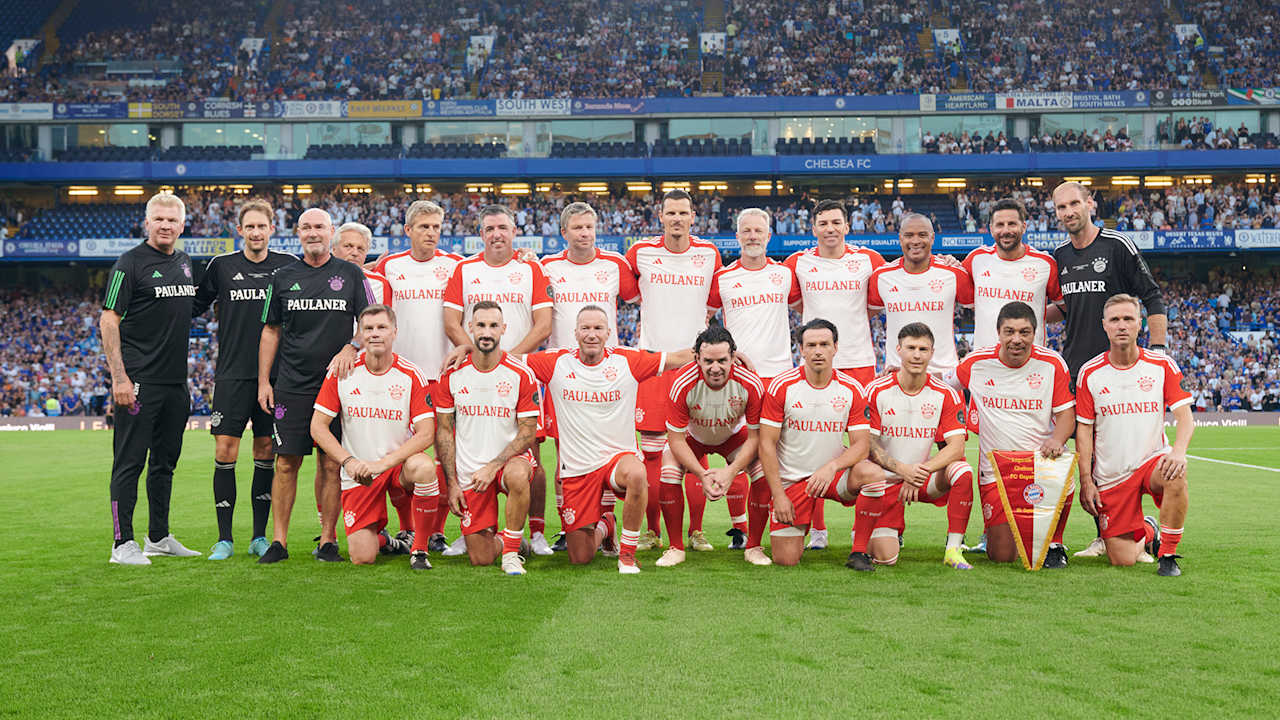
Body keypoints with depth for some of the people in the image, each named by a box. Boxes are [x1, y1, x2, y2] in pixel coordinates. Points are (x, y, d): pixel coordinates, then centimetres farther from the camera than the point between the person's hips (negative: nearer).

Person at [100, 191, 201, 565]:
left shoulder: (184, 263, 13)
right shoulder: (130, 264, -8)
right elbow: (108, 320, -11)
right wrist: (119, 377, -18)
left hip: (176, 381, 7)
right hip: (139, 381, -7)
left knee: (166, 461, 13)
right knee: (130, 461, -4)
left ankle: (159, 537, 23)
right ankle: (123, 544, 2)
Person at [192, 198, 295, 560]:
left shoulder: (289, 266, 5)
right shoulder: (221, 266, 5)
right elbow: (195, 306, 14)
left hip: (274, 374, 1)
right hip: (232, 373, 0)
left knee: (266, 453, 5)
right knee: (225, 452, -4)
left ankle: (260, 537, 14)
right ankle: (224, 539, 5)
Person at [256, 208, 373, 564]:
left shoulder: (351, 274, 5)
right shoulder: (283, 277, 9)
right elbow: (271, 331, 13)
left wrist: (350, 348, -14)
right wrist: (263, 381, 6)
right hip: (291, 385, 1)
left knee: (331, 464, 1)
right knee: (286, 463, 0)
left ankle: (328, 540, 9)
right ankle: (278, 541, 7)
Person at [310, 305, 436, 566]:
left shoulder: (411, 375, -7)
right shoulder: (342, 372, -3)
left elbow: (426, 434, -12)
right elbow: (318, 426, 0)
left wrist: (383, 463, -22)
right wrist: (348, 461, -13)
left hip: (400, 462, -1)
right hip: (358, 473, 1)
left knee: (423, 467, -37)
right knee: (363, 558, -10)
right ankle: (380, 538, 29)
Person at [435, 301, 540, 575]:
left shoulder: (522, 374, -7)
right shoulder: (452, 374, -2)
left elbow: (527, 432, -6)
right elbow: (444, 431, 4)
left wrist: (493, 466, -17)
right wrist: (452, 482, -2)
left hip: (510, 458, -1)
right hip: (469, 470, 2)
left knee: (517, 476, -40)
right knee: (481, 559, -3)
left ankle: (511, 552, -19)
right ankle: (499, 541, 34)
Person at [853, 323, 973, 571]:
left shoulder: (946, 395, -4)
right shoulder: (876, 391, -8)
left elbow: (956, 447, -11)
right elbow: (867, 444, -11)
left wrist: (920, 472, -25)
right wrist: (902, 469, -26)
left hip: (924, 478, 3)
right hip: (886, 480, -3)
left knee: (961, 470, -27)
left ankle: (953, 549, -15)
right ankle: (858, 549, 8)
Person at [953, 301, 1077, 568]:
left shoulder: (1052, 363, -3)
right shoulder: (976, 363, -2)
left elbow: (1066, 414, 0)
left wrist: (1056, 440, -20)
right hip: (994, 471, 0)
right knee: (1001, 556, -8)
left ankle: (1054, 543, -5)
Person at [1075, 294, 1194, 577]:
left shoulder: (1162, 365, -1)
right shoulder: (1090, 373, -1)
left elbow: (1185, 415, -5)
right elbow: (1083, 429, 1)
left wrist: (1179, 450, -26)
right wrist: (1085, 482, -5)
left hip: (1152, 460, 0)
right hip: (1110, 476, 0)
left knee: (1175, 474, -38)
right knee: (1122, 560, -7)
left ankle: (1167, 553, -15)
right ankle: (1148, 532, 32)